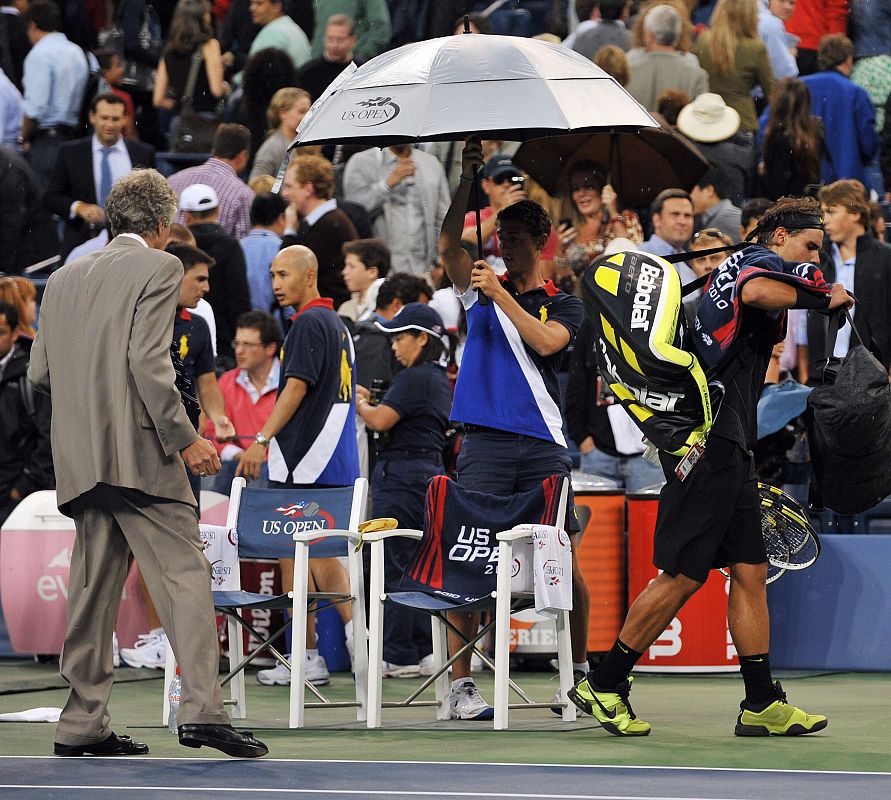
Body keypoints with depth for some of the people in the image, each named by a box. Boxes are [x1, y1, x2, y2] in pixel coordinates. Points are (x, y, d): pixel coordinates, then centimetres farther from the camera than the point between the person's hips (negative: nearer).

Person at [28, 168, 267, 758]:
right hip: (138, 451, -7)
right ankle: (202, 710, -17)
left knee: (94, 588, 9)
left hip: (80, 460, 7)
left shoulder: (64, 279, 16)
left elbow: (40, 372, 14)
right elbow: (148, 360, -14)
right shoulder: (159, 268, -4)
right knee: (186, 576, -7)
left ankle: (82, 724, 9)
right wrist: (184, 438, -12)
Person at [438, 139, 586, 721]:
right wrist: (470, 177, -6)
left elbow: (545, 342, -9)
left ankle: (580, 668, 15)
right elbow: (449, 245, 0)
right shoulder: (482, 290, 14)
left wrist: (501, 295, -12)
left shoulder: (564, 305, 11)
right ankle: (461, 682, -6)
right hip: (485, 440, 0)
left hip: (543, 443, 0)